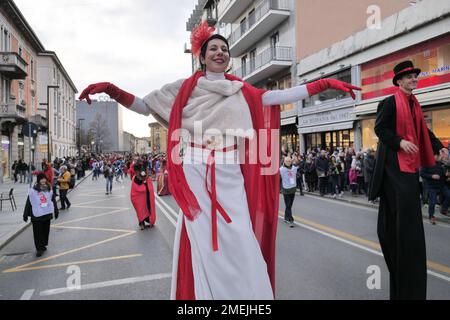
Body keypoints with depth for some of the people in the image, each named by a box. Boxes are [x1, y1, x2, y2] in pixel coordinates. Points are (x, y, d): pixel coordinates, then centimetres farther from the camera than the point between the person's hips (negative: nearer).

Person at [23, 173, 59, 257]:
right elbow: (28, 203, -3)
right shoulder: (33, 191, -8)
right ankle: (39, 249, 10)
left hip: (47, 214, 3)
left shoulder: (49, 190, 1)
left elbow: (53, 201, 9)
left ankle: (43, 245, 31)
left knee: (45, 231, 14)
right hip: (36, 216, -3)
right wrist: (25, 215, -1)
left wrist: (56, 211, 12)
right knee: (38, 233, 1)